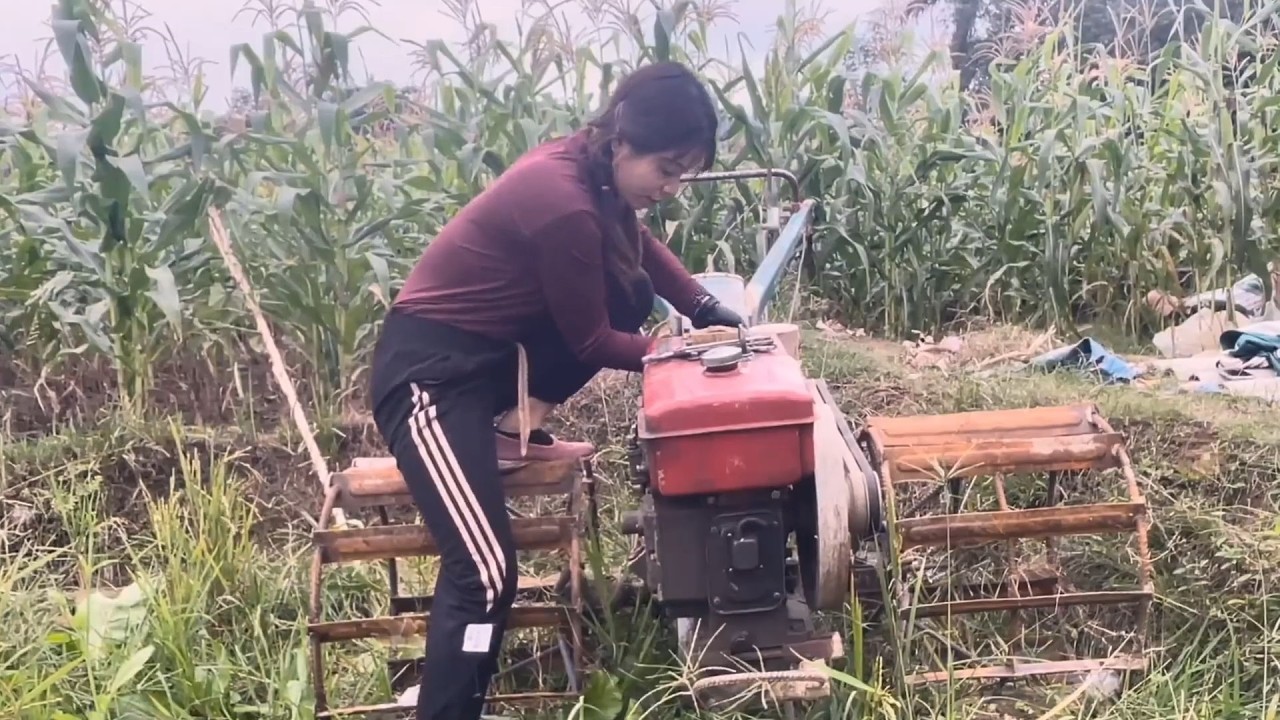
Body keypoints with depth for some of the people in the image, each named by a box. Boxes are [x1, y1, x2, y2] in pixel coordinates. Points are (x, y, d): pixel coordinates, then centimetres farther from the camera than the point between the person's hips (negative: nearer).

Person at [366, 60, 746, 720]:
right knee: (486, 572, -18)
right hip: (429, 371, -9)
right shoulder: (563, 202, -26)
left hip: (489, 350, 9)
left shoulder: (584, 165, 0)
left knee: (630, 297, 4)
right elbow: (590, 342, -14)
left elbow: (641, 250, 18)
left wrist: (709, 311, 5)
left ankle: (513, 432, 9)